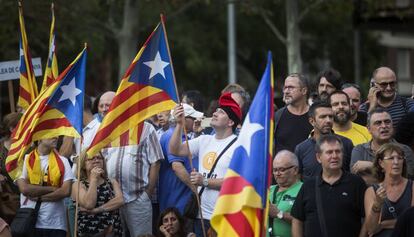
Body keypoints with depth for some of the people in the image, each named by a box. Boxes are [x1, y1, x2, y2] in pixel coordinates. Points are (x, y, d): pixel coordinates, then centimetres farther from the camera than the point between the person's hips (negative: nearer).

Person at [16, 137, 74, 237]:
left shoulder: (62, 161, 8)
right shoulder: (25, 160, 3)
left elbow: (66, 191, -3)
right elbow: (24, 189, -10)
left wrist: (39, 197, -8)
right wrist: (53, 188, -8)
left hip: (56, 224, 1)